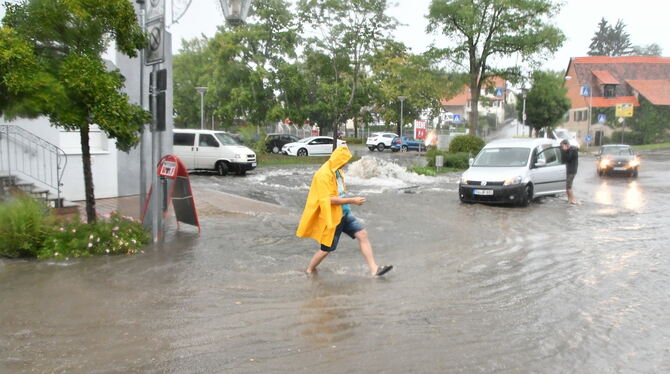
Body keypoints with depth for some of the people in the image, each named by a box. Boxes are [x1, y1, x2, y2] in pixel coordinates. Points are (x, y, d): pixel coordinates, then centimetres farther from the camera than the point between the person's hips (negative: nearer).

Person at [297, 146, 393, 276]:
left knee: (362, 234, -5)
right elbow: (328, 199, -26)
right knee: (326, 249, 3)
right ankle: (309, 270, 27)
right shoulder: (323, 175, -21)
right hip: (332, 217, -8)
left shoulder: (337, 171, 9)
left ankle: (374, 268, -5)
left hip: (344, 214, 8)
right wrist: (352, 201, -24)